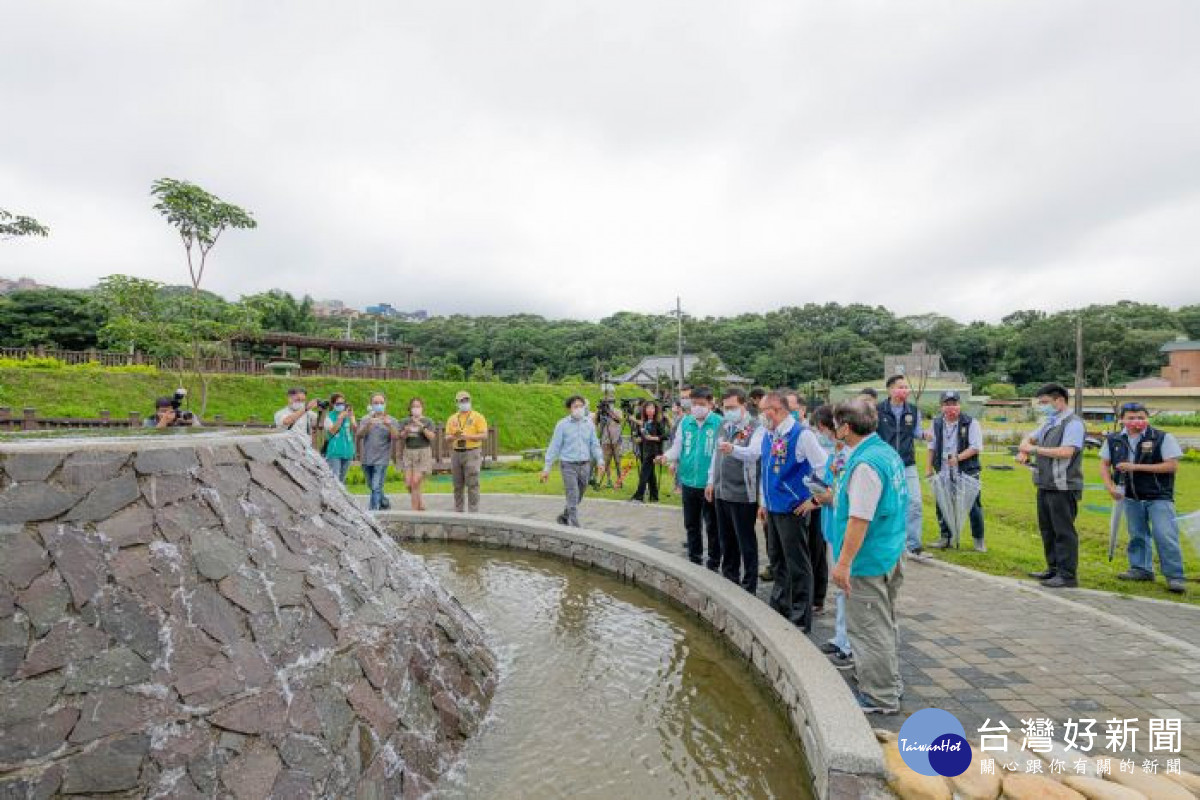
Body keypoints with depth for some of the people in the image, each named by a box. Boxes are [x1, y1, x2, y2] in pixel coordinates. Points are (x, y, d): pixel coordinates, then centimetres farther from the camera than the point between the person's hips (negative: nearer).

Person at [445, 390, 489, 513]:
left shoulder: (478, 417, -1)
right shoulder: (452, 419, 12)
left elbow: (484, 436, -9)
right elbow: (447, 439, 8)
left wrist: (467, 436, -21)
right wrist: (454, 436, -15)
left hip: (472, 453, -4)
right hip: (456, 454, 4)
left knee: (472, 484, -8)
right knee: (458, 485, 8)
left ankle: (473, 511, -5)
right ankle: (458, 511, 16)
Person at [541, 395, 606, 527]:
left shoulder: (589, 424, 4)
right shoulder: (562, 425, -6)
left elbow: (595, 445, 10)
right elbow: (554, 446, -4)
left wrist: (600, 460, -4)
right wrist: (547, 468, -6)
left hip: (585, 465, 4)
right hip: (568, 465, -4)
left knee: (579, 497, 15)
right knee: (573, 497, -7)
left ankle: (564, 517, 37)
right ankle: (575, 525, 0)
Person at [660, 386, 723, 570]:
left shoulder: (719, 423, -10)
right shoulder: (685, 422, 3)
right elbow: (677, 447, 9)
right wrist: (668, 456, -11)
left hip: (709, 483, -5)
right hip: (689, 481, 5)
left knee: (712, 525, 7)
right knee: (691, 524, 17)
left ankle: (713, 563, 21)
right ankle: (694, 559, 33)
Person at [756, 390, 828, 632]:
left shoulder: (801, 435, -16)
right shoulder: (768, 436, 8)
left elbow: (823, 467, -14)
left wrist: (813, 499, -10)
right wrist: (764, 502, 18)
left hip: (793, 510, -8)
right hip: (772, 509, 8)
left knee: (797, 566, 3)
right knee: (779, 563, 20)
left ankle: (800, 619, 15)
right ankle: (778, 609, 34)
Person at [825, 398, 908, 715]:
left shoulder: (866, 464, -23)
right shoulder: (889, 453, 8)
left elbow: (860, 519, -25)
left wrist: (844, 562, -22)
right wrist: (836, 498, 24)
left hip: (868, 560, -10)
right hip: (890, 556, 10)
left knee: (869, 629, 3)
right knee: (884, 625, 22)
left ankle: (880, 697, 14)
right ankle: (889, 685, 37)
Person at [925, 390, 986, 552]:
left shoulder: (971, 423, -7)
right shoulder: (937, 423, 7)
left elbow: (976, 447, -12)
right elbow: (932, 446, 16)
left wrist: (958, 457, -23)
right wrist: (929, 467, 14)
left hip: (967, 473, -4)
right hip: (943, 473, 4)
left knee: (974, 507, 2)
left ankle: (978, 540, 17)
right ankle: (945, 537, 23)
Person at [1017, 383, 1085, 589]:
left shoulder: (1073, 423, -12)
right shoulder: (1049, 423, 15)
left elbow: (1066, 452, -24)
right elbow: (1029, 439, 23)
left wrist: (1035, 449, -15)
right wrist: (1023, 452, 1)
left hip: (1063, 487, -9)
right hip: (1045, 485, 9)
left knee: (1063, 531, -2)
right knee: (1047, 529, 16)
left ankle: (1067, 575, 5)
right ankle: (1053, 569, 27)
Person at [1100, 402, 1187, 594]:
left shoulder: (1162, 438, -8)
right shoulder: (1113, 440, 3)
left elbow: (1173, 465, -13)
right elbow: (1104, 465, 10)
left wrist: (1136, 467, -19)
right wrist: (1110, 486, -5)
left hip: (1158, 497, -4)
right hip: (1131, 498, 4)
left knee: (1165, 536, -7)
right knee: (1137, 535, 14)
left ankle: (1175, 576, 3)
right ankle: (1141, 569, 26)